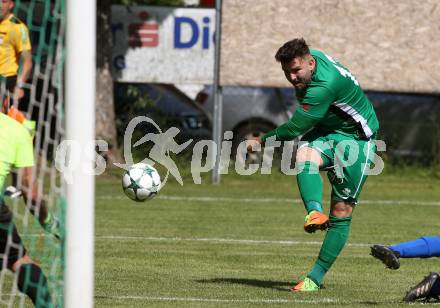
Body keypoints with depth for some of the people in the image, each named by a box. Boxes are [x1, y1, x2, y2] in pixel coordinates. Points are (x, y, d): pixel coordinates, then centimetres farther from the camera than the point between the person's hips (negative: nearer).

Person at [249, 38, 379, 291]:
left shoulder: (325, 85, -34)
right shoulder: (309, 55, -8)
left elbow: (295, 128, -26)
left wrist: (261, 142, -12)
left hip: (357, 140, -7)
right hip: (328, 130, 7)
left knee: (342, 211, -8)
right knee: (304, 155, -30)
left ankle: (316, 277, -3)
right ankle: (315, 212, -48)